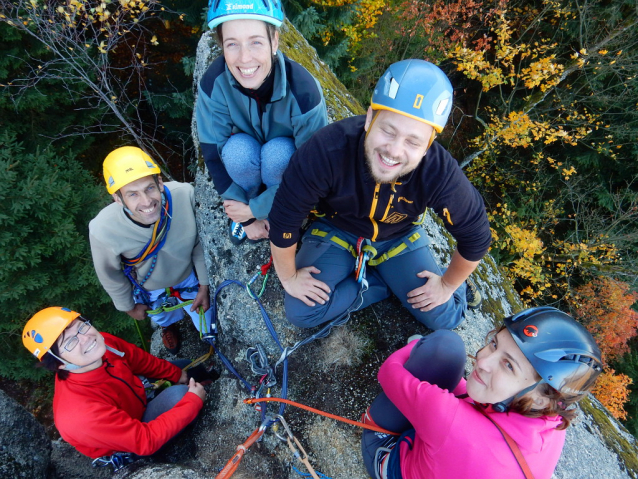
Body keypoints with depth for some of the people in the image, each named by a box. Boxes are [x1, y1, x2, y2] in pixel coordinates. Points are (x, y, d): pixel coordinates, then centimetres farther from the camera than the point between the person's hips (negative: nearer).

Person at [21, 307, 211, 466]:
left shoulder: (103, 343, -26)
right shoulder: (80, 413, -43)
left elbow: (141, 360, -4)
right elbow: (146, 440, -34)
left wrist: (177, 375, 4)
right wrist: (194, 401, -28)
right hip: (131, 445, -6)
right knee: (179, 393, -24)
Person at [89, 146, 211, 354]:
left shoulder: (185, 195, -38)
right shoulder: (103, 230, -38)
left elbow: (200, 242, -18)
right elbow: (110, 275, -15)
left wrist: (204, 286, -8)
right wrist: (129, 306, 2)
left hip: (188, 276, 1)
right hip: (150, 291, 0)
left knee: (209, 327, 22)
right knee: (165, 319, 33)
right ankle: (168, 325, 71)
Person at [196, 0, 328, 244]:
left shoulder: (303, 91, -33)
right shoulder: (213, 84, -27)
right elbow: (213, 155, -17)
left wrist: (257, 208, -21)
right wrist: (245, 213, -16)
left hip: (286, 155, -1)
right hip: (246, 158, 2)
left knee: (277, 153, -35)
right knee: (237, 150, -32)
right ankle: (242, 212, -3)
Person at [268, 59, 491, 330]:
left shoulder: (440, 175, -34)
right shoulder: (327, 150, -38)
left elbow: (475, 237, -15)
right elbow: (283, 219, -24)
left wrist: (448, 285, -3)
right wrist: (288, 277, -12)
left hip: (399, 238, 0)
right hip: (336, 230, 0)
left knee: (445, 317, -5)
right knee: (301, 312, -15)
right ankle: (388, 283, 3)